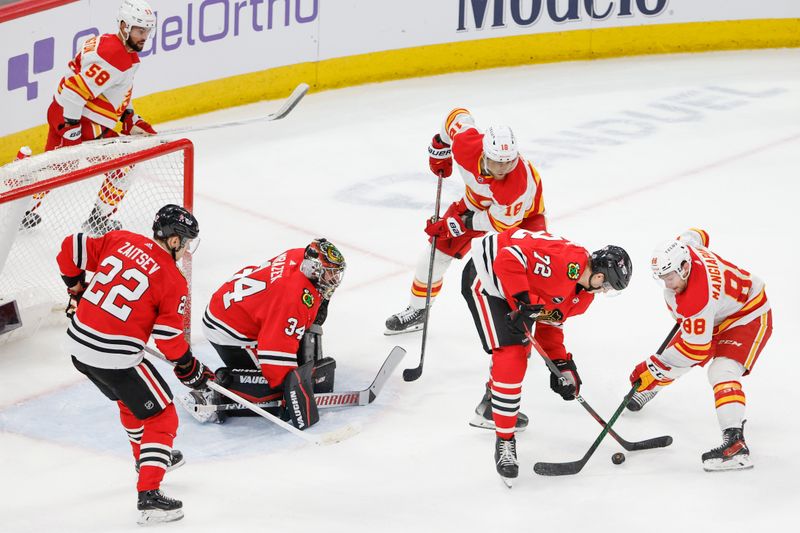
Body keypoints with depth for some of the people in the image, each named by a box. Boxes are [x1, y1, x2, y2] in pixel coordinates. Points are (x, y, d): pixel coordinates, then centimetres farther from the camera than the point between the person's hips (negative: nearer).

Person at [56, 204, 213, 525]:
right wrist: (190, 370, 8)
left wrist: (77, 288, 22)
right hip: (115, 359, -7)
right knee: (161, 417, 5)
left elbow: (72, 249, 6)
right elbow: (169, 338, -8)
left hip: (78, 345, 7)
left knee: (129, 398, 32)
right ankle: (149, 495, -6)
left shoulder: (120, 241, 4)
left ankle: (147, 457, 52)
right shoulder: (173, 281, -9)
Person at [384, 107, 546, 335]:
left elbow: (503, 221, -29)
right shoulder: (465, 142, -37)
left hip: (522, 211, -4)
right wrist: (440, 146, 2)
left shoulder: (521, 182, -45)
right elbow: (458, 116, -12)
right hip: (476, 201, 4)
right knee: (437, 252, 4)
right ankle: (417, 310, 25)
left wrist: (461, 223, -27)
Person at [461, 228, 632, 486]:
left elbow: (550, 323, 13)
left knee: (521, 351, 25)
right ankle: (504, 440, -9)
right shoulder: (566, 261, -29)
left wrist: (562, 364, 5)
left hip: (513, 289, 11)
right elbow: (509, 257, -33)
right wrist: (522, 302, -32)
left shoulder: (583, 294, 3)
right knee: (511, 357, -17)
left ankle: (492, 406, 52)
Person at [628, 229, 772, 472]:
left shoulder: (698, 300, -41)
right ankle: (648, 388, 51)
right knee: (675, 355, 18)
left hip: (749, 316, -10)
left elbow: (694, 349, -35)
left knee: (722, 371, -29)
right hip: (715, 316, 10)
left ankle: (736, 444, -41)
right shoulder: (681, 249, -19)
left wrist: (652, 368, -29)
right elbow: (697, 235, 6)